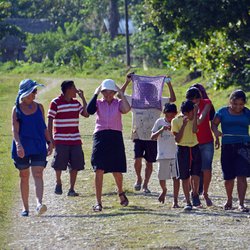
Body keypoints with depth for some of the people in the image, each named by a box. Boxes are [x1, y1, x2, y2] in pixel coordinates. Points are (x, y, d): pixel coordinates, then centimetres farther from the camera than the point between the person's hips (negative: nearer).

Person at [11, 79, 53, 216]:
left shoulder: (39, 107, 8)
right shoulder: (17, 109, -1)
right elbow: (15, 129, -10)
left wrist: (49, 142, 9)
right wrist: (18, 144, -24)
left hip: (38, 146, 1)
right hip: (22, 147, -1)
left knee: (38, 174, -14)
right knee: (24, 177, 7)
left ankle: (39, 204, -29)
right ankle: (25, 207, 16)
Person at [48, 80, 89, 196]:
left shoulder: (76, 103, 11)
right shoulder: (56, 103, -5)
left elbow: (86, 114, 3)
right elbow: (50, 120, -4)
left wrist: (83, 98, 2)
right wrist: (50, 138, -9)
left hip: (75, 140, 4)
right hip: (61, 140, -4)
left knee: (75, 165, -1)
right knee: (59, 165, 1)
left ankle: (72, 189, 6)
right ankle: (58, 184, 26)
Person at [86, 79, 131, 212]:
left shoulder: (118, 103, 6)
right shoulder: (99, 103, 6)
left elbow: (126, 109, -17)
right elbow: (89, 110, -16)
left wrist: (121, 94, -10)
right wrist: (95, 94, -11)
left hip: (115, 137, 1)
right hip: (100, 137, 0)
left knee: (117, 171, 7)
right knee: (99, 170, -8)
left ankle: (121, 193, 38)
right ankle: (98, 202, -5)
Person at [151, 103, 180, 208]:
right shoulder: (160, 122, 1)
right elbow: (152, 137, -2)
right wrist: (161, 130, -18)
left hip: (175, 155, -1)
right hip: (163, 155, 1)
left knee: (176, 177, -7)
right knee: (161, 177, 7)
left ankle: (175, 201, -3)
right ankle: (164, 190, 40)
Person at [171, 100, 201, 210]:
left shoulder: (195, 118, 2)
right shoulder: (176, 121, -4)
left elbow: (194, 130, -19)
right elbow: (177, 139, -8)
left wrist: (195, 114, -19)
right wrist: (183, 125, -17)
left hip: (195, 149, 1)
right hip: (182, 150, -1)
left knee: (195, 176, -11)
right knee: (185, 178, 2)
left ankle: (195, 194, 16)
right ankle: (188, 202, 11)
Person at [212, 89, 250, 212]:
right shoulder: (223, 112, 4)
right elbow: (214, 124, 5)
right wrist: (216, 132, -16)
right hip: (227, 146, 1)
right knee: (228, 177, 8)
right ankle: (229, 200, 32)